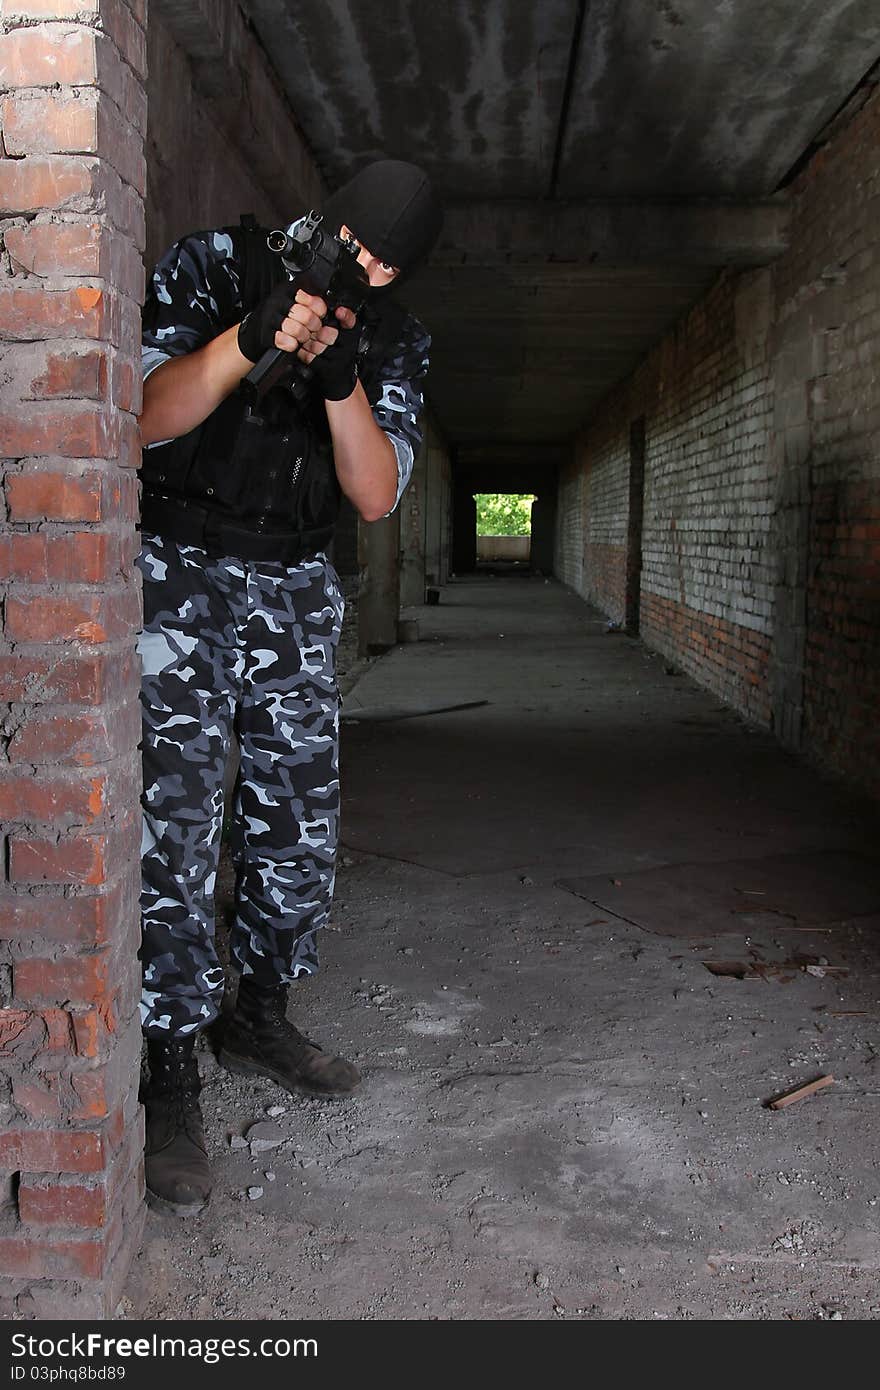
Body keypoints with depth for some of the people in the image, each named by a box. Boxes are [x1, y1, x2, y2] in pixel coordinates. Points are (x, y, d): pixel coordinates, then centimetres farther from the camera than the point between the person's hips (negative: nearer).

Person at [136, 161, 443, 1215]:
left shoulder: (394, 341, 3)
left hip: (295, 592, 5)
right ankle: (168, 1072, -2)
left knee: (301, 821, 6)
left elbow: (377, 496, -7)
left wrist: (341, 378, -22)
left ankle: (259, 1018, 26)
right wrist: (253, 337, -28)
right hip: (181, 574, -4)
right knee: (176, 822, -12)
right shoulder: (212, 267, -7)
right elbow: (145, 420, -15)